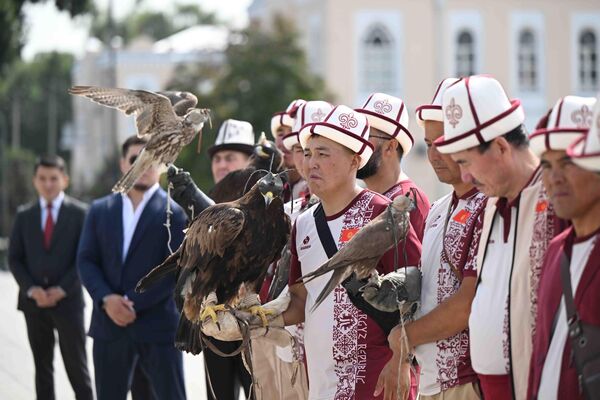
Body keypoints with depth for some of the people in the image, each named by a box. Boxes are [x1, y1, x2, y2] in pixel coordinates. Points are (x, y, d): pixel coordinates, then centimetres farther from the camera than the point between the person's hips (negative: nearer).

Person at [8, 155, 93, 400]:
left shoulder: (79, 213, 0)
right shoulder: (24, 215, 9)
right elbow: (14, 259, 7)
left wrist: (61, 289, -12)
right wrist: (31, 289, -8)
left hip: (68, 300, -3)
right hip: (34, 302, 3)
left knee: (77, 368, -1)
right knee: (42, 368, 8)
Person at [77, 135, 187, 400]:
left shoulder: (175, 211, -1)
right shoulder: (100, 210, 12)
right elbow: (86, 261, 6)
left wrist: (134, 303, -15)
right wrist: (106, 299, -12)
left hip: (158, 326, -4)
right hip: (109, 325, 4)